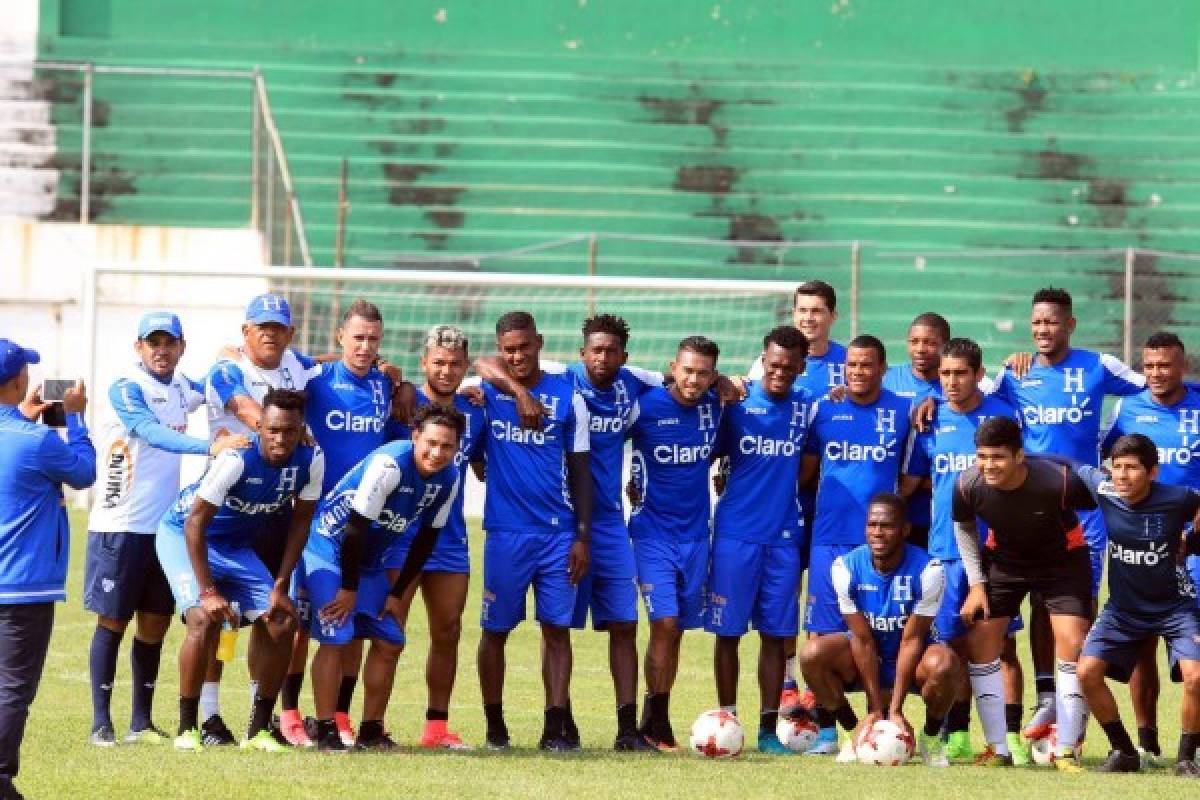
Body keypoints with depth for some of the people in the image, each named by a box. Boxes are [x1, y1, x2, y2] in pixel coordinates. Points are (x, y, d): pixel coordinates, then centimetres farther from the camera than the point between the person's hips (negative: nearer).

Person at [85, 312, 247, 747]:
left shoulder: (182, 388, 10)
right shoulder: (125, 389, -12)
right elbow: (153, 433, -28)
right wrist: (209, 447, -40)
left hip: (165, 526, 6)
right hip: (120, 527, -6)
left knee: (155, 625, 9)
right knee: (113, 620, -1)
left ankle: (141, 722, 17)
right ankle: (101, 723, 4)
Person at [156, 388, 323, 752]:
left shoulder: (311, 460, -16)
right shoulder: (236, 459, -32)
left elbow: (300, 521, -2)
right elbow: (195, 522, -28)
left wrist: (280, 586, -6)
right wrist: (208, 591, -30)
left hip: (236, 545, 6)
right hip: (183, 535, -6)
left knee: (281, 622, -6)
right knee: (204, 619, -25)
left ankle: (258, 729, 6)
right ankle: (187, 729, -12)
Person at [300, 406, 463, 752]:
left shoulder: (448, 479, -5)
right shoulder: (389, 464, -28)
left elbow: (426, 539, 6)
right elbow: (356, 528, -24)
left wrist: (398, 593, 5)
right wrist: (348, 589, -17)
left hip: (368, 560, 8)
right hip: (330, 547, -8)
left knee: (390, 642, 4)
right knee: (335, 638, -15)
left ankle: (371, 732, 14)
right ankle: (326, 733, -11)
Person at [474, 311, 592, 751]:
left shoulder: (568, 396, 5)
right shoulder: (487, 392, 3)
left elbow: (580, 470, 7)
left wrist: (583, 536, 2)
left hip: (559, 532, 0)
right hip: (506, 532, 0)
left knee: (557, 627, -1)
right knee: (496, 629, 4)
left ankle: (557, 727, 0)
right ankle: (494, 726, 14)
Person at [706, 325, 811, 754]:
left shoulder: (806, 406, 6)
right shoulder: (737, 401, -1)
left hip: (784, 537, 2)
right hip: (735, 536, -2)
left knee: (775, 634, 3)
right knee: (728, 631, 0)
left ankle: (769, 728, 7)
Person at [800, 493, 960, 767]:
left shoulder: (927, 570, -22)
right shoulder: (846, 567, -16)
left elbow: (912, 640, -21)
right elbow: (863, 640, -16)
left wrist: (895, 710, -24)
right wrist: (875, 710, -18)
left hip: (911, 661, -2)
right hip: (865, 661, 2)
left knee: (943, 665, -37)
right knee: (812, 655, -28)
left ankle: (931, 736, -5)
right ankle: (857, 733, -3)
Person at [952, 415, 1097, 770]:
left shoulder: (1061, 481, -36)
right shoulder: (968, 485, -25)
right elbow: (963, 527, -1)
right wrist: (976, 583, -5)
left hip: (1063, 559, -3)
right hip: (1003, 559, 3)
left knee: (1073, 645, -14)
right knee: (980, 643, -5)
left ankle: (1066, 752, -3)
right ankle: (997, 750, 7)